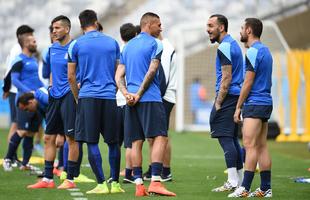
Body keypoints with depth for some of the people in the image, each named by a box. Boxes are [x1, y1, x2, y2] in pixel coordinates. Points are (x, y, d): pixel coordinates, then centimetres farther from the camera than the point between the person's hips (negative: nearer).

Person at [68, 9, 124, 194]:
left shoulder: (76, 45, 3)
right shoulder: (112, 42, 9)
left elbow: (71, 76, 4)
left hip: (88, 97, -2)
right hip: (109, 98, 2)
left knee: (92, 142, -1)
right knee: (113, 142, 10)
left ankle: (102, 184, -5)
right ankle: (115, 183, 12)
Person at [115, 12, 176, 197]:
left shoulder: (128, 46, 20)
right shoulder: (155, 44, -1)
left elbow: (119, 75, 13)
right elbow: (151, 72, -10)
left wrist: (126, 93, 0)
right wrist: (139, 94, -8)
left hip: (131, 100, 7)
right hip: (150, 98, -7)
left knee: (136, 142, 6)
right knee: (160, 137, -9)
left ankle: (139, 185, 2)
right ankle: (155, 182, -22)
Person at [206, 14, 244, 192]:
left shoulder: (224, 47, -13)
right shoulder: (233, 44, 19)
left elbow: (226, 79, -18)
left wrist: (218, 103, -15)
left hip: (227, 97, -10)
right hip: (236, 96, 10)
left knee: (225, 138, -10)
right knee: (232, 139, 12)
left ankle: (232, 182, -12)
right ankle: (239, 180, 14)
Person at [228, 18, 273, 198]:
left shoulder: (253, 52, -13)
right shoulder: (265, 50, 17)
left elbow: (248, 82, -15)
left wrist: (238, 107, -10)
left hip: (254, 103, -10)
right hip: (266, 102, 10)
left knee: (250, 145, -11)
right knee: (262, 146, 9)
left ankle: (245, 188, -14)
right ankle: (266, 188, 8)